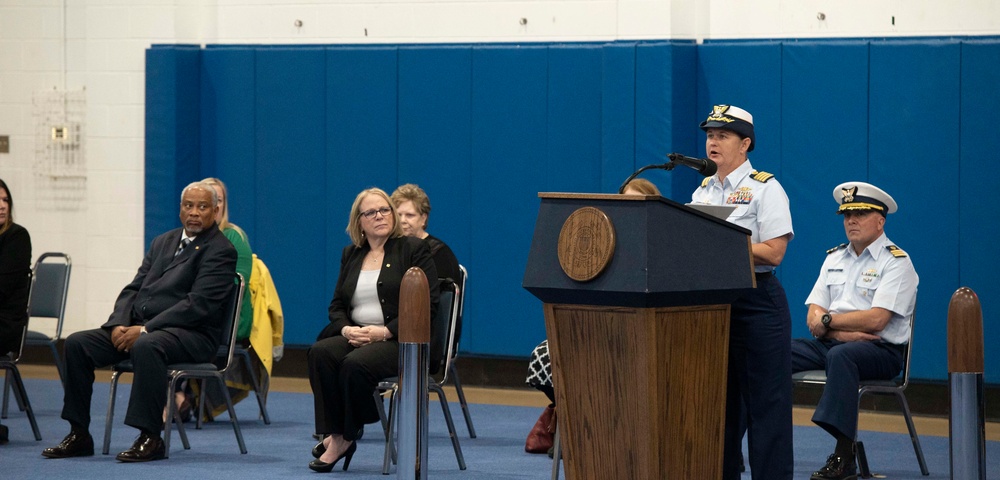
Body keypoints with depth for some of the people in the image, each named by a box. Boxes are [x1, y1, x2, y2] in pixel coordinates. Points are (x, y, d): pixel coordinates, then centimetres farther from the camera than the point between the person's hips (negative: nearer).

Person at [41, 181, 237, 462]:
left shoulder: (220, 251, -5)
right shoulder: (163, 243, 20)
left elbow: (198, 304, -16)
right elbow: (134, 289, 16)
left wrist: (145, 330, -21)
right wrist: (119, 324, -5)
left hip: (192, 333, -8)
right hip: (141, 327, 8)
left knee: (146, 346, -40)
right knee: (77, 343, -8)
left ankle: (150, 438, -33)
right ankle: (79, 435, -5)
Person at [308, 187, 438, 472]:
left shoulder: (414, 250, 2)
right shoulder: (351, 255, 18)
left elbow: (426, 305, -7)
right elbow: (336, 306, 17)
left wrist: (385, 332, -17)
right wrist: (346, 329, -7)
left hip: (400, 341, -5)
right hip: (355, 338, 5)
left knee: (356, 363, -34)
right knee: (320, 352, -27)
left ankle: (345, 438, -17)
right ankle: (333, 434, -26)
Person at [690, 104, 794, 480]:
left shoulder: (765, 189, -5)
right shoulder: (702, 192, 15)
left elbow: (773, 252, -13)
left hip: (756, 303, -6)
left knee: (765, 404, -5)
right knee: (718, 401, 9)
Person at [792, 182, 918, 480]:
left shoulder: (896, 262, -2)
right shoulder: (834, 258, 19)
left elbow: (876, 320, -14)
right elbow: (813, 317, 10)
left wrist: (828, 320, -4)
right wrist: (841, 332, -11)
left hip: (882, 351, -6)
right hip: (830, 344, 6)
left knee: (840, 355, -41)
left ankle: (844, 456, -43)